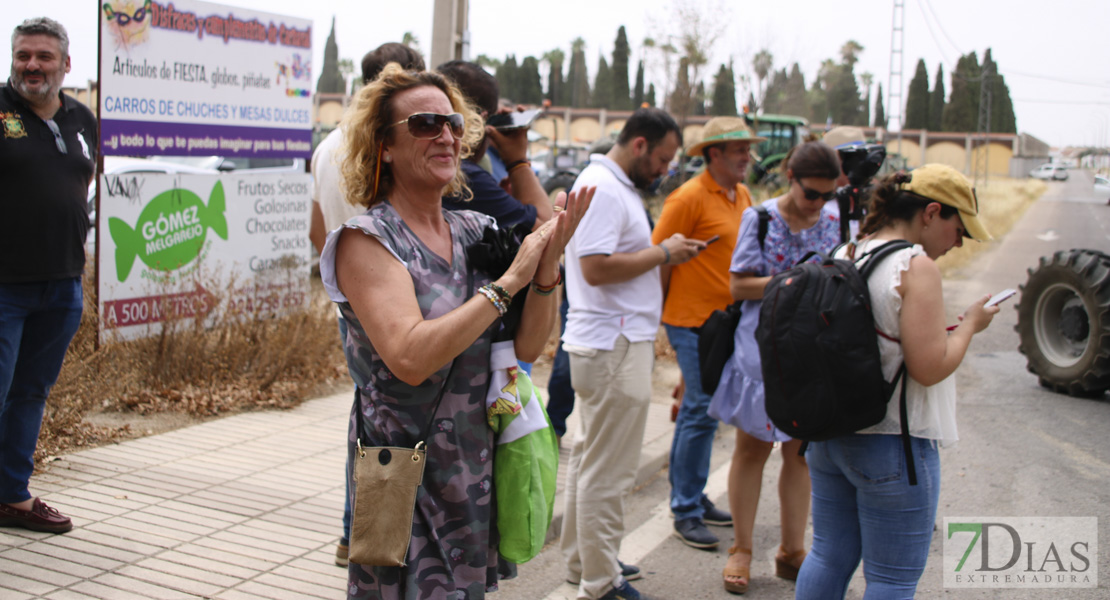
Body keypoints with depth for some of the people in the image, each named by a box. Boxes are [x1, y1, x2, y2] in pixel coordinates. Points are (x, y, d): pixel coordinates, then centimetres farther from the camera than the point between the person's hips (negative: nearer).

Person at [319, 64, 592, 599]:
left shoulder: (474, 231, 6)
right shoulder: (367, 239, -12)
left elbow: (527, 346, 2)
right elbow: (410, 358, -26)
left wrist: (548, 262, -15)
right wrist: (508, 281, -20)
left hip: (478, 468, 6)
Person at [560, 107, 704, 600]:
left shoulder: (614, 185, 16)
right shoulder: (602, 188, -17)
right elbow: (596, 267, -25)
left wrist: (664, 253, 9)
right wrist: (662, 253, -16)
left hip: (606, 344, 11)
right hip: (614, 350, -11)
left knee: (588, 458, 18)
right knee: (607, 471, -2)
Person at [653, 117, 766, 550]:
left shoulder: (742, 196, 12)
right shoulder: (690, 197, -12)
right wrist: (663, 311, -9)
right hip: (693, 321, -8)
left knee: (700, 412, 15)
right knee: (702, 412, -6)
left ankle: (693, 496, 27)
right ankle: (686, 512, 4)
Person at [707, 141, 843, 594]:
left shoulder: (833, 224, 4)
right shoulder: (761, 219, -5)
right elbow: (739, 285, -7)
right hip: (764, 349, -3)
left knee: (801, 451, 11)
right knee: (752, 449, 7)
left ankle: (792, 551, 23)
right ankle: (741, 549, 19)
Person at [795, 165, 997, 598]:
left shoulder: (842, 257, 7)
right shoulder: (916, 266, -17)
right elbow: (929, 368, -20)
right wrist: (969, 324, -4)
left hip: (829, 434, 8)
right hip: (892, 445, -8)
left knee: (828, 558, 18)